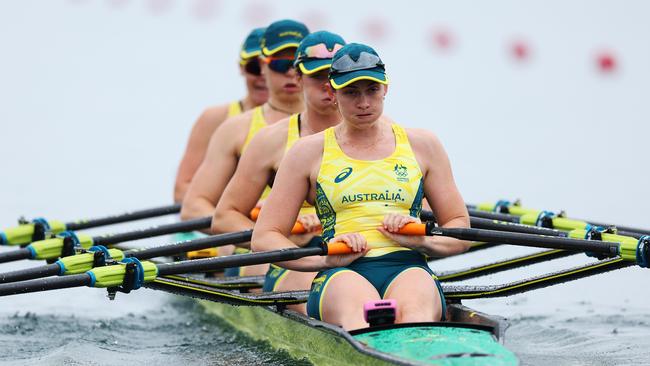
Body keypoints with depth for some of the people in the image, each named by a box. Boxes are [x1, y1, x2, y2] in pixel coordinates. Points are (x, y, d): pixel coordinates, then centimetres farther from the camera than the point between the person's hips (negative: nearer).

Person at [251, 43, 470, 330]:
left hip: (408, 270, 2)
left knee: (415, 306, -38)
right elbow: (263, 238, 12)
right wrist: (325, 259, -6)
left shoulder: (421, 145, 21)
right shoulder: (309, 152, 16)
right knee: (358, 306, -40)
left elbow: (460, 231, 22)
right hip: (341, 275, -1)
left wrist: (424, 241, -1)